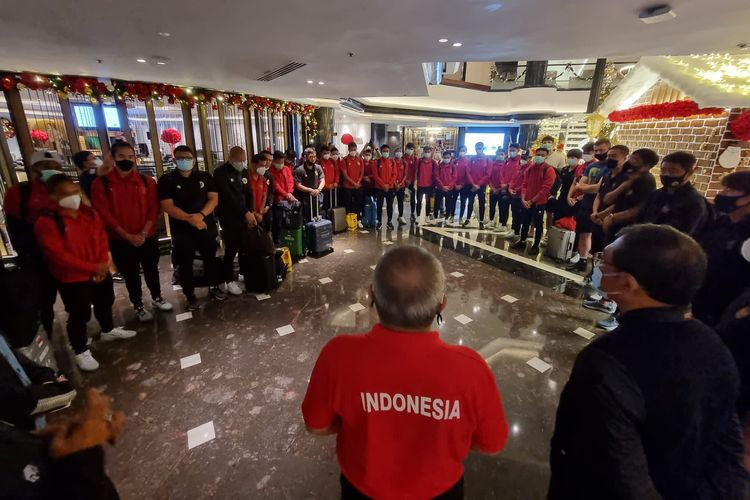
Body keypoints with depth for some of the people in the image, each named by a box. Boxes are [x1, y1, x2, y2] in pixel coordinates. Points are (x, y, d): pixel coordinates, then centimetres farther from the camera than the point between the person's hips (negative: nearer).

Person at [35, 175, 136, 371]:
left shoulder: (89, 213, 1)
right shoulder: (46, 222, -18)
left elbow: (102, 239, 3)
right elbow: (58, 256, -21)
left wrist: (103, 264, -9)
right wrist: (93, 268, -22)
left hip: (100, 273, 6)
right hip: (72, 279, -6)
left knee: (105, 303, 24)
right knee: (78, 316, 6)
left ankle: (108, 330, 48)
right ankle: (81, 352, 25)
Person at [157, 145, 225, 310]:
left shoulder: (205, 177, 4)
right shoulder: (166, 180, -3)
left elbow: (214, 199, -3)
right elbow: (167, 207, -10)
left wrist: (200, 215, -19)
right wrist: (190, 219, -20)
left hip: (207, 226, 2)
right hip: (181, 230, -2)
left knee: (211, 259, 13)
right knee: (185, 264, 7)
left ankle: (214, 287, 32)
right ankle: (190, 295, 23)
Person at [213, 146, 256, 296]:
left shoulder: (243, 171, 10)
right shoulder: (220, 173, -12)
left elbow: (248, 192, 9)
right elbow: (229, 196, -21)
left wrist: (251, 211, -6)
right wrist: (246, 212, -24)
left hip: (244, 216, 6)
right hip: (229, 218, -6)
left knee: (245, 247, 9)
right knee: (231, 250, -3)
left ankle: (245, 274, 27)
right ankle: (229, 281, 10)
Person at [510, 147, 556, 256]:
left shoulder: (549, 170, -10)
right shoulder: (529, 169, 8)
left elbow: (545, 189, -15)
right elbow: (524, 184, 5)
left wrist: (531, 201, -16)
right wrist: (523, 199, -9)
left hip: (539, 203, -5)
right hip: (526, 202, 5)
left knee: (538, 224, 5)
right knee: (525, 222, 14)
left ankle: (536, 246, 13)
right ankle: (522, 242, 27)